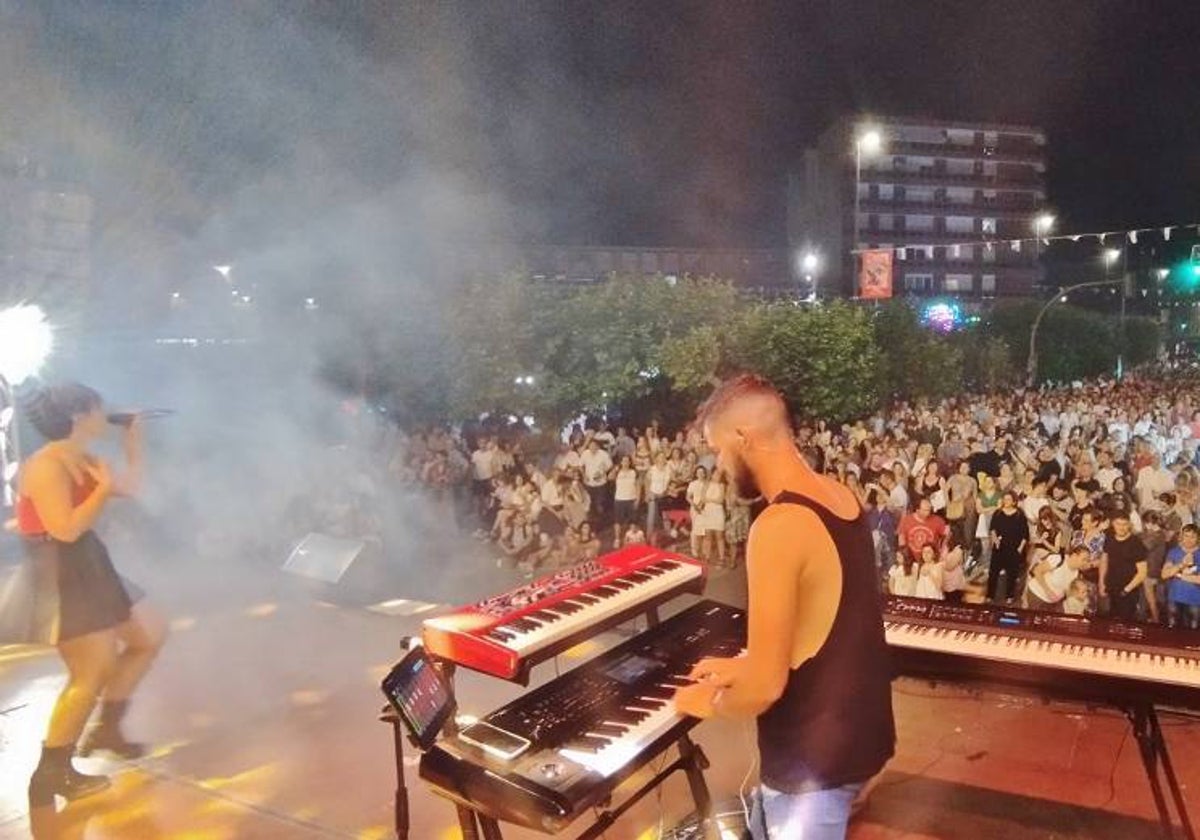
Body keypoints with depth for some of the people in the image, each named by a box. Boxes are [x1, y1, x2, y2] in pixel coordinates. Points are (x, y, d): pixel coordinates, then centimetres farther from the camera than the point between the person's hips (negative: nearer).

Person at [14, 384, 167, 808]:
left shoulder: (82, 460, 10)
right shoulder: (46, 466, -19)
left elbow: (131, 487, 19)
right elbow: (67, 529, -27)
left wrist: (133, 441, 14)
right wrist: (104, 488, -17)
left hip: (88, 567, 10)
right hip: (60, 577, -10)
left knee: (150, 635, 15)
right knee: (92, 674, -7)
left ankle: (107, 728, 26)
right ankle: (50, 774, 7)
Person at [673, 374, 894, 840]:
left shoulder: (778, 527, -28)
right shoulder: (839, 496, 1)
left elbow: (765, 687, -25)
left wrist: (712, 703, -5)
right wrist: (743, 667, 16)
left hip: (816, 752, -8)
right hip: (857, 721, 9)